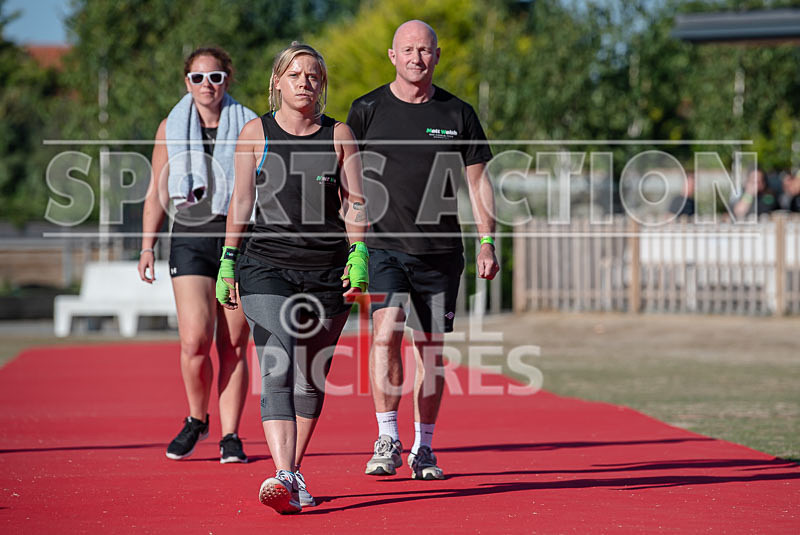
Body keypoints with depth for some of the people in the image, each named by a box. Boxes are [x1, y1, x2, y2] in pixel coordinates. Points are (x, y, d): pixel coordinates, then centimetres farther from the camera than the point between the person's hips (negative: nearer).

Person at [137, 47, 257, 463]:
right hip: (191, 238, 0)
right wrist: (147, 246, 6)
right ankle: (196, 420, 12)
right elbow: (157, 193, 14)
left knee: (233, 346, -1)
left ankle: (230, 436, 7)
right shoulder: (171, 129, 9)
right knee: (195, 340, -12)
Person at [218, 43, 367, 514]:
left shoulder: (339, 135, 7)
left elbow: (355, 202, 6)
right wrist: (228, 262, 6)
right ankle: (283, 479, -27)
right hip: (267, 266, -2)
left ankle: (294, 471, 23)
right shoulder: (256, 133, 6)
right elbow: (241, 200, 9)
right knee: (277, 368, -17)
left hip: (327, 270, 2)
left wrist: (358, 254, -7)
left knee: (311, 377, 8)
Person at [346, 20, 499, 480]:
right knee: (387, 330, -20)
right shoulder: (368, 110, 2)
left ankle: (424, 448, 17)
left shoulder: (458, 114, 6)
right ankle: (387, 441, -14)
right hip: (383, 247, -2)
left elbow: (478, 180, 11)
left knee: (431, 350, 5)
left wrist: (488, 243, 4)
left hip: (441, 252, 2)